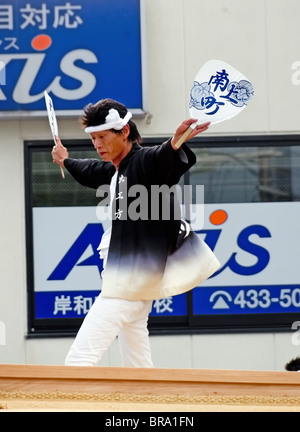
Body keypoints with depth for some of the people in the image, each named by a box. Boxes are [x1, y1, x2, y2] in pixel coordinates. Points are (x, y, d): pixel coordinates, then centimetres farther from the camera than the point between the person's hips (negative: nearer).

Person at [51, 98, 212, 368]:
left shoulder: (146, 161, -14)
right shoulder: (115, 171, 13)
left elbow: (166, 159, -38)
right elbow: (92, 170, 36)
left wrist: (175, 144, -60)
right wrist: (65, 161, 54)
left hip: (132, 281, -10)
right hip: (128, 281, 10)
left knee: (79, 360, -15)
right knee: (138, 367, 11)